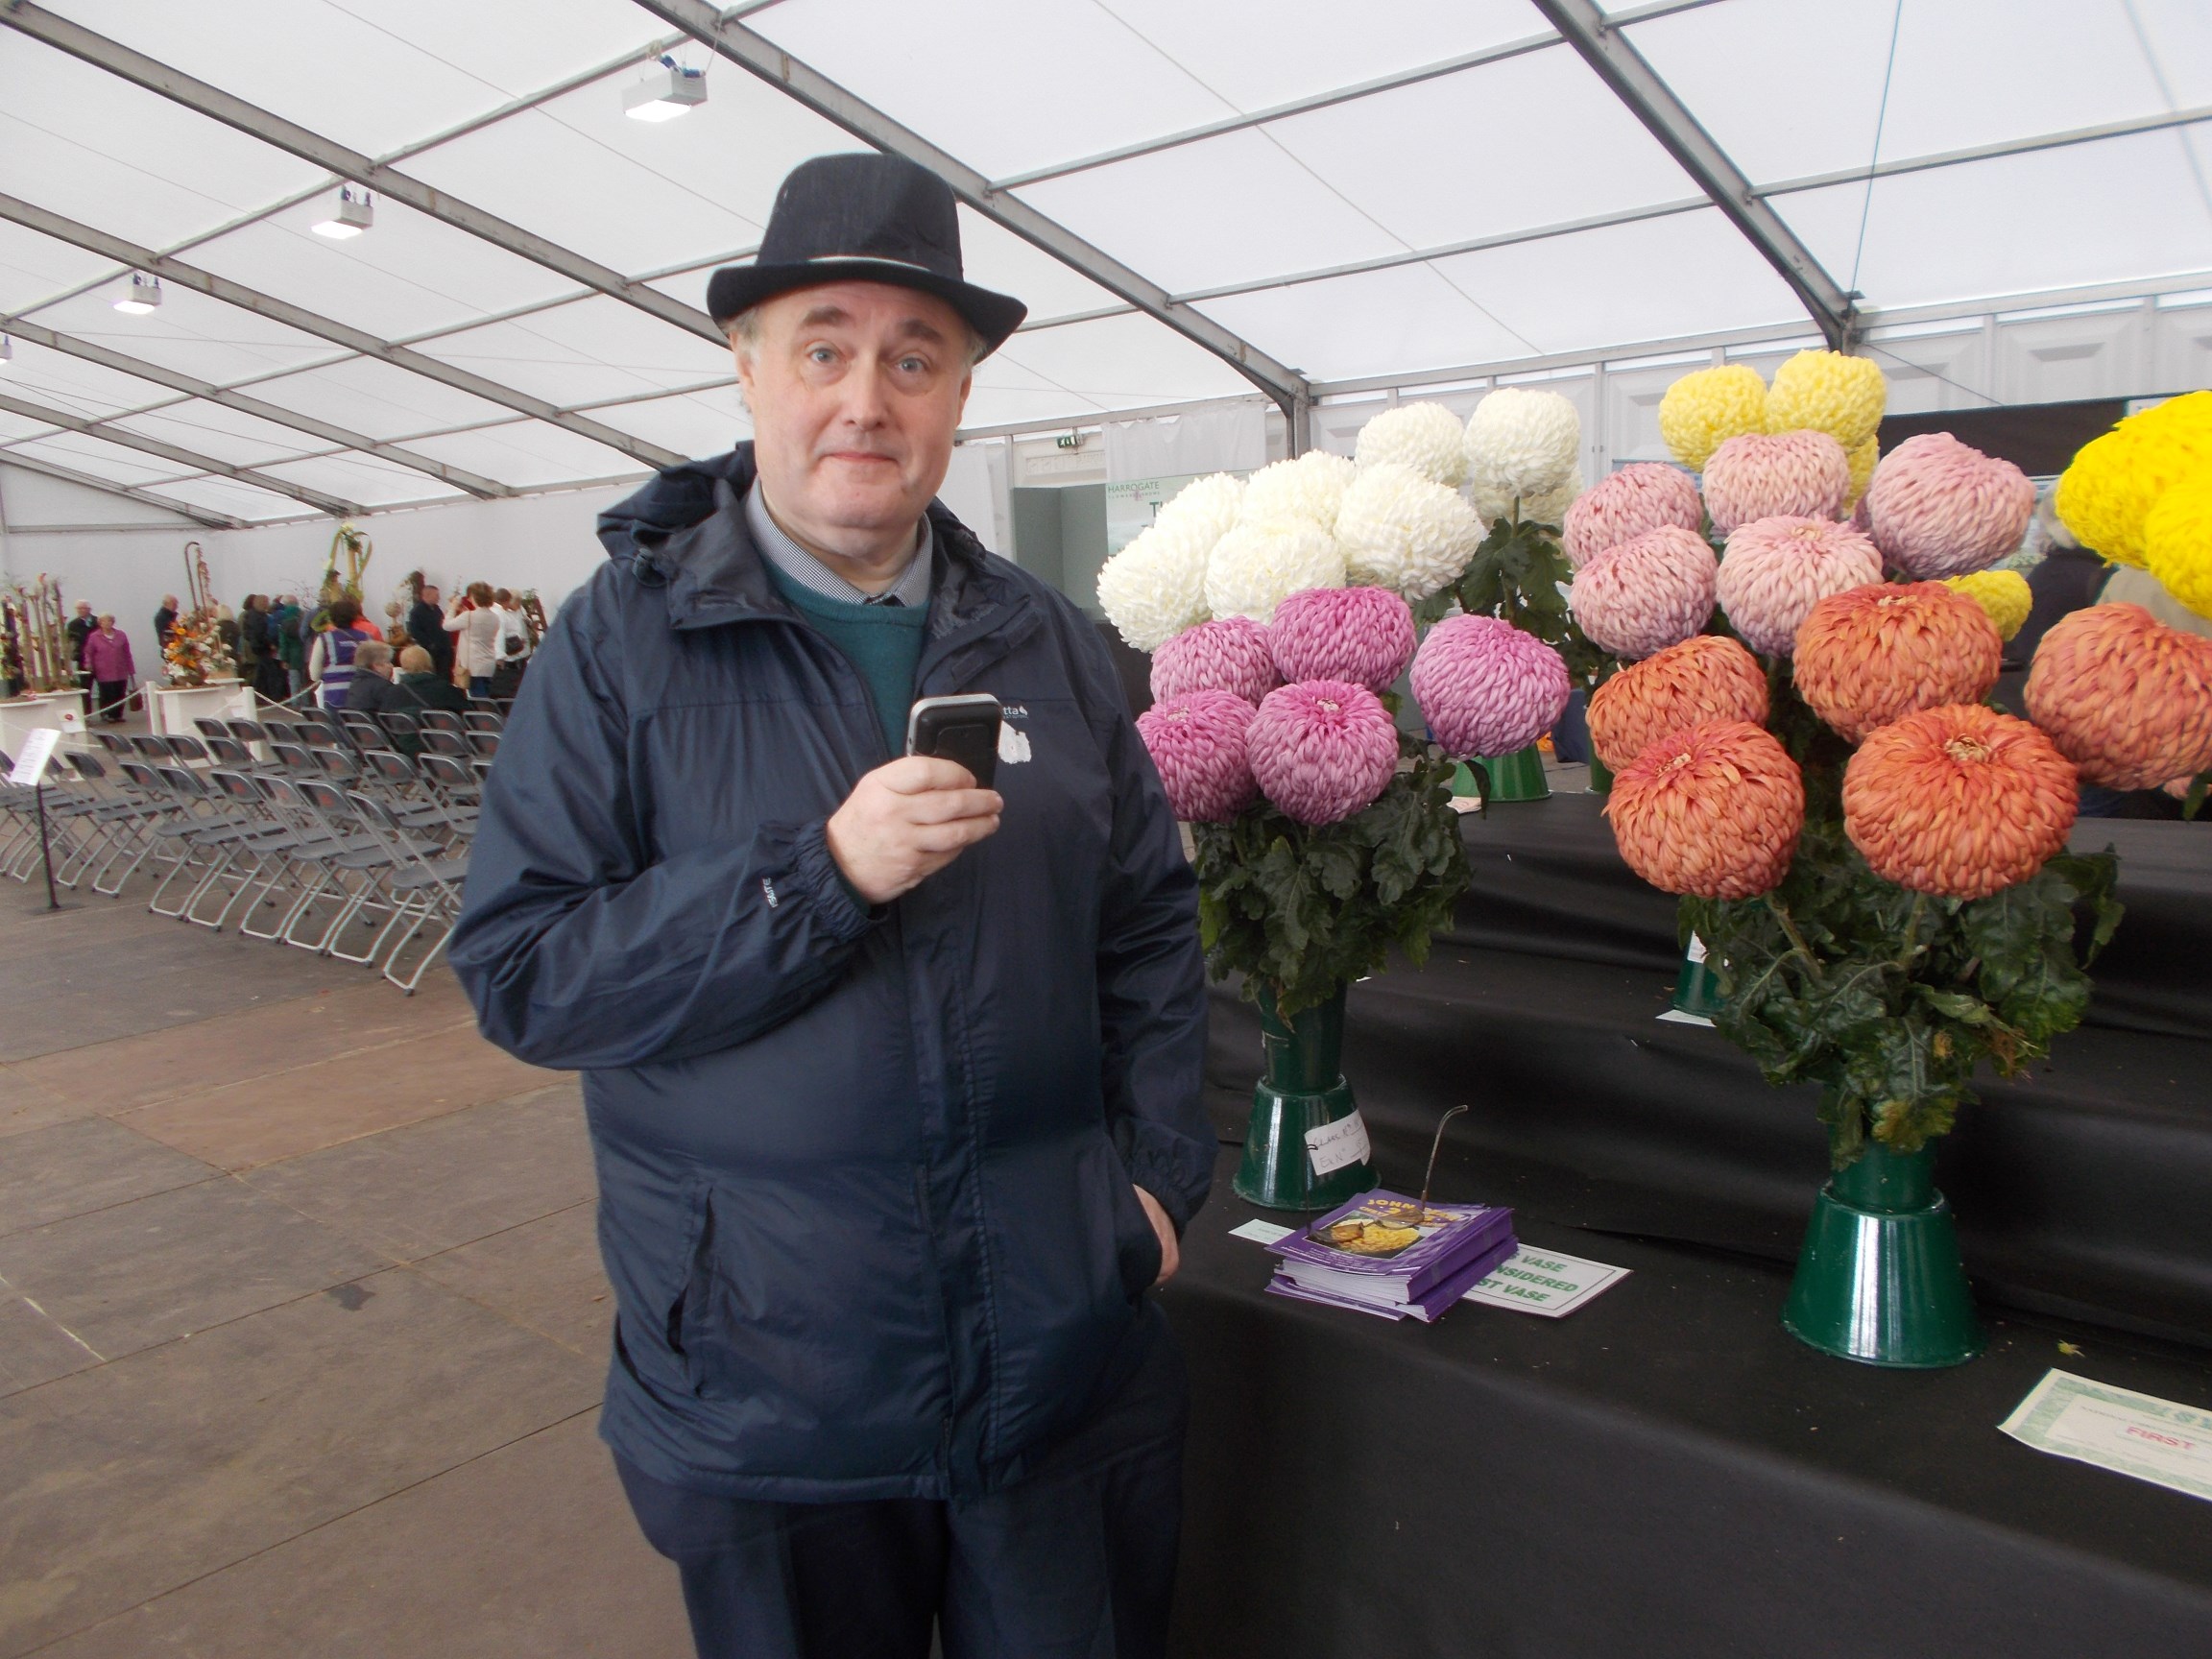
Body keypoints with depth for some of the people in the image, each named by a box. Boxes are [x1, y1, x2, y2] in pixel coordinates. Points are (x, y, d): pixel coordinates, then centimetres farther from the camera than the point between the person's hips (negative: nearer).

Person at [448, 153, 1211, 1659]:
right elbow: (520, 972, -13)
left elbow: (1151, 931, 8)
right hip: (766, 1386, -2)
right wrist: (823, 872, -23)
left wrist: (1160, 1170, 0)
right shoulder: (625, 643, -7)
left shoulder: (1048, 642, 4)